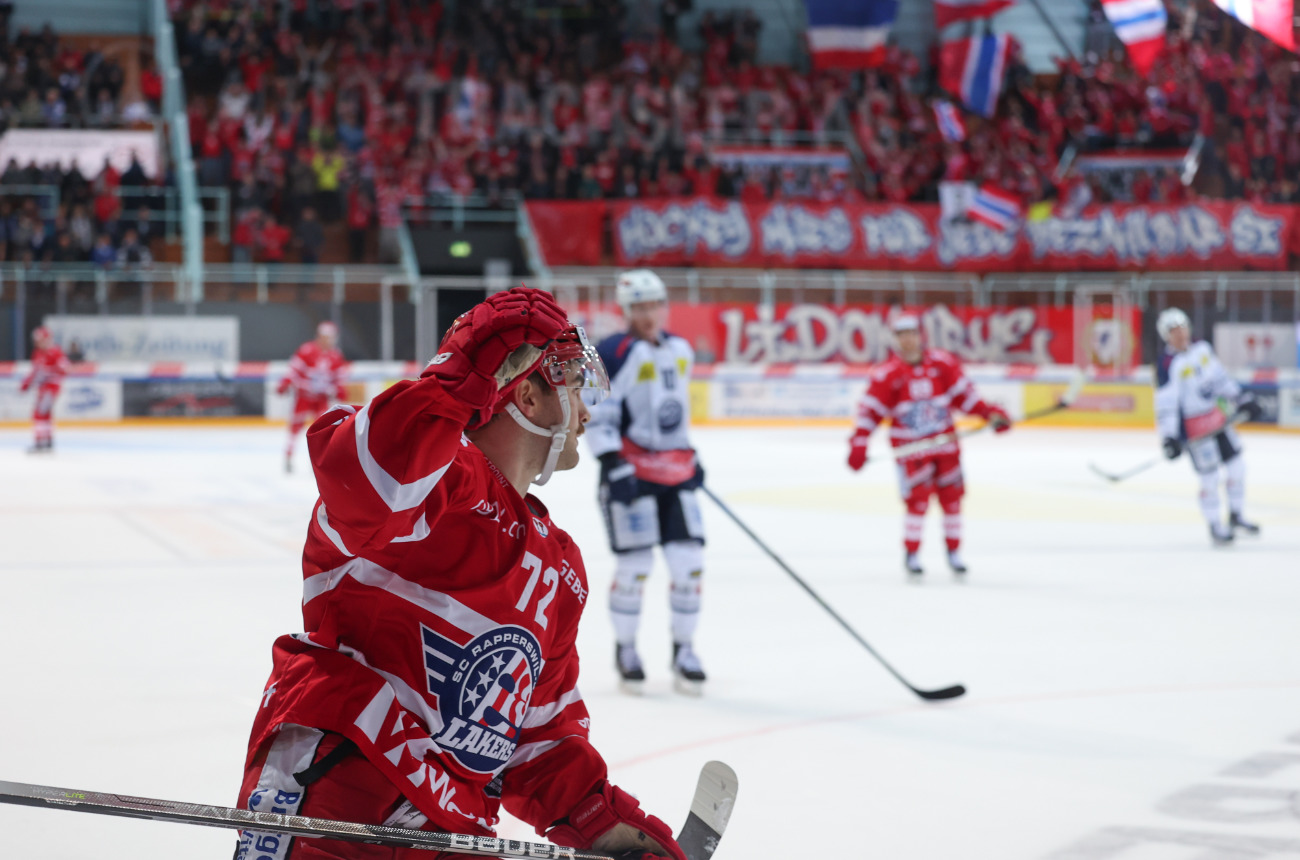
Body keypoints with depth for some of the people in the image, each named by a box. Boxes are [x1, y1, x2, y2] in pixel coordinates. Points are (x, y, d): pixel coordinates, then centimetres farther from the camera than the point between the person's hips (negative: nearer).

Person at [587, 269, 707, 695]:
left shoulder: (680, 351, 12)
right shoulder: (614, 354, -12)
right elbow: (597, 414, -15)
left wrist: (691, 455, 27)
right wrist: (612, 465, -22)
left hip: (677, 473, 6)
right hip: (632, 473, -6)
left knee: (689, 560, 0)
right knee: (635, 563, -5)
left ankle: (684, 649, 13)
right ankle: (625, 648, 14)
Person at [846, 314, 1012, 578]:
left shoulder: (943, 363, -2)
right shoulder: (888, 374, -10)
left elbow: (963, 393, 5)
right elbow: (870, 409, -7)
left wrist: (991, 413, -3)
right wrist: (859, 443, -13)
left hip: (945, 442, 3)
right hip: (910, 445, -3)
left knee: (952, 496, 6)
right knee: (918, 499, -12)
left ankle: (954, 552, 21)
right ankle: (911, 554, 2)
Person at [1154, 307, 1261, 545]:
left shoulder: (1202, 349, 3)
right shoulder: (1167, 364, -18)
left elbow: (1220, 376, 15)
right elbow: (1165, 402, -22)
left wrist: (1242, 399, 16)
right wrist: (1169, 437, -27)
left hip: (1218, 417, 7)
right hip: (1193, 426, -7)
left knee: (1237, 467, 12)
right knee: (1210, 478, -3)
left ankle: (1236, 517, 30)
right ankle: (1215, 528, 14)